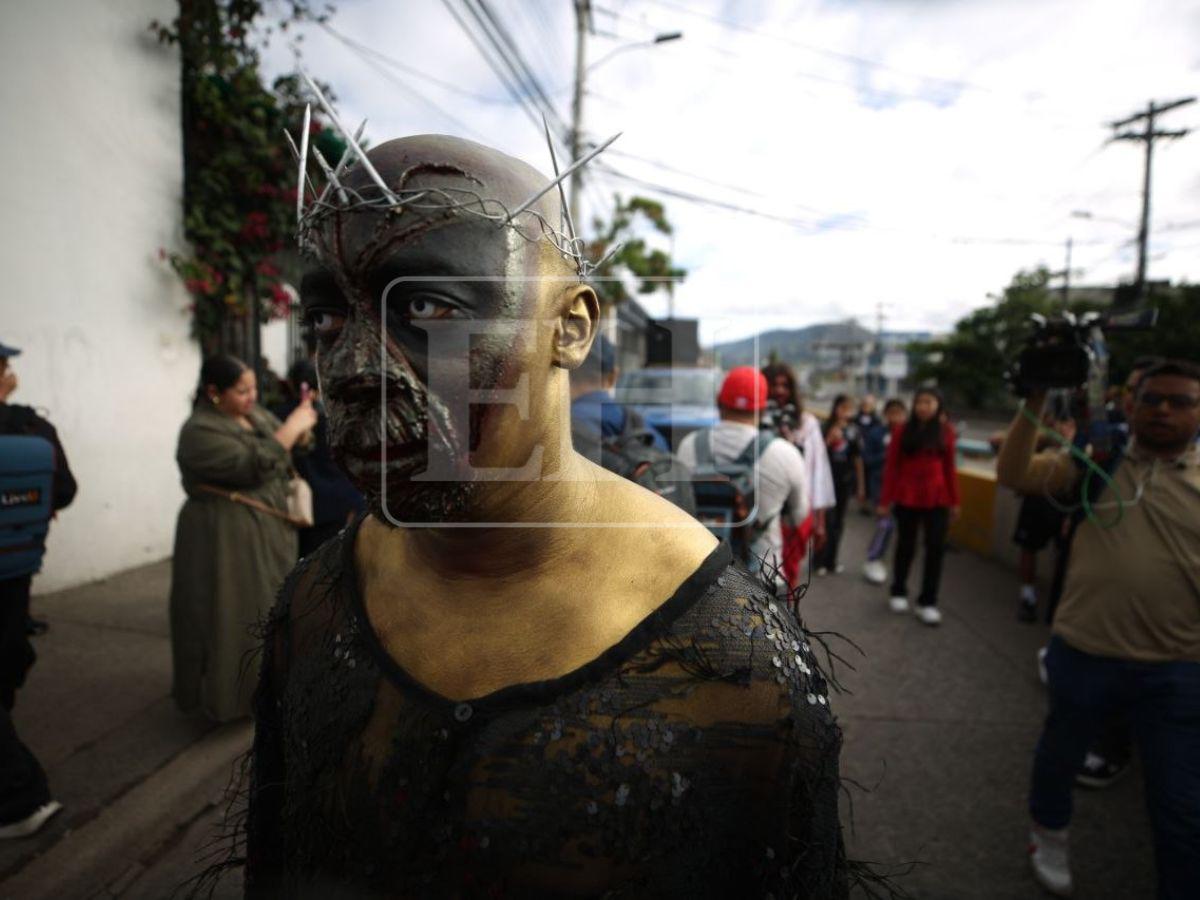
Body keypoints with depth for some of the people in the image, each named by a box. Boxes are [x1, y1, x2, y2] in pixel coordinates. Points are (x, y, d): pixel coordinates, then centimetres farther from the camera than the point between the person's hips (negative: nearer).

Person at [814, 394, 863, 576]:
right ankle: (821, 561, 6)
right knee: (827, 520, -4)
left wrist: (861, 485, 11)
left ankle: (831, 561, 22)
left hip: (846, 481, 4)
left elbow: (858, 458, 10)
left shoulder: (854, 430, 5)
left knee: (838, 522, 11)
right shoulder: (827, 427, -5)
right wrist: (830, 439, -22)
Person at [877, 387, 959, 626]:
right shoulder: (902, 431, -2)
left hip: (937, 499, 2)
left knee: (936, 548, -1)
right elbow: (891, 467, -2)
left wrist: (954, 501, 7)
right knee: (905, 546, 9)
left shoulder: (946, 432, 4)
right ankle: (898, 592, 28)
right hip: (907, 498, -1)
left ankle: (927, 602, 9)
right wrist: (885, 500, -3)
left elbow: (949, 468, 7)